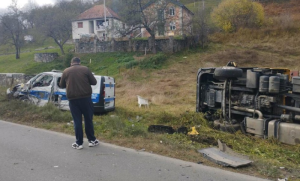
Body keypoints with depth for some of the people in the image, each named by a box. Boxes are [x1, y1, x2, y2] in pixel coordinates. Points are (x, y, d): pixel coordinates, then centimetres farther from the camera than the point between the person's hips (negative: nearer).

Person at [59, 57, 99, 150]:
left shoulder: (66, 71, 6)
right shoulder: (85, 69, 1)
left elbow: (61, 85, 14)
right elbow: (94, 82, 3)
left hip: (73, 99, 1)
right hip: (85, 98, -1)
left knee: (77, 121, 7)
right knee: (88, 119, 10)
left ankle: (79, 143, 10)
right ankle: (92, 140, 18)